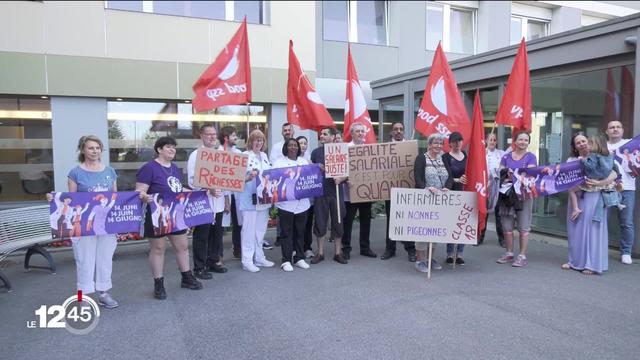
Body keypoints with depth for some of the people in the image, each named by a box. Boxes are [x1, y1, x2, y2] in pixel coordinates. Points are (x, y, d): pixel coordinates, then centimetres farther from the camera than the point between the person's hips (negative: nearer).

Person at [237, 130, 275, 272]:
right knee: (249, 230, -1)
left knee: (261, 229, 14)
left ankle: (259, 258, 25)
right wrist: (249, 177, -30)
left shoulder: (264, 156, 13)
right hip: (249, 199, -7)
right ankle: (247, 261, 7)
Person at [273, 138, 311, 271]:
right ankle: (286, 260, 7)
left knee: (300, 232, 9)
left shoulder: (304, 162, 14)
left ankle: (299, 258, 20)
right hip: (286, 203, -3)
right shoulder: (279, 162, 4)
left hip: (302, 203, 3)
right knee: (287, 232, 1)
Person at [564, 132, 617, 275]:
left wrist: (599, 183, -27)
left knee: (592, 229, -1)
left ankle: (591, 264, 5)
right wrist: (575, 207, -13)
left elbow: (614, 174, -11)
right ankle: (575, 261, 19)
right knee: (575, 230, 7)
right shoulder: (572, 161, -1)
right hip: (577, 199, 2)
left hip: (594, 199, -2)